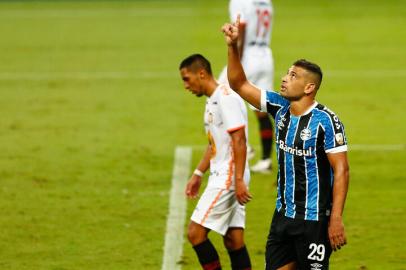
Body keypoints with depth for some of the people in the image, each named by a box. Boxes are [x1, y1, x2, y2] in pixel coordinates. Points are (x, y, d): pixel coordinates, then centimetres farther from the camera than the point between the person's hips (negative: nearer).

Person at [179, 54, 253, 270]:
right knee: (233, 239, 8)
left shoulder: (226, 98, -14)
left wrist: (239, 180, -24)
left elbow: (239, 140, -20)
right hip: (221, 177, 10)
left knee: (195, 232, -10)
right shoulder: (212, 101, 17)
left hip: (228, 179, -10)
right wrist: (198, 174, 24)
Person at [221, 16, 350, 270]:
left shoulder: (325, 120, -15)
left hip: (314, 219, -7)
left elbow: (342, 170, -16)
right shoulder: (280, 108, 4)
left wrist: (337, 218, -21)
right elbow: (239, 84, 11)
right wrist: (233, 47, -2)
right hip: (283, 215, 7)